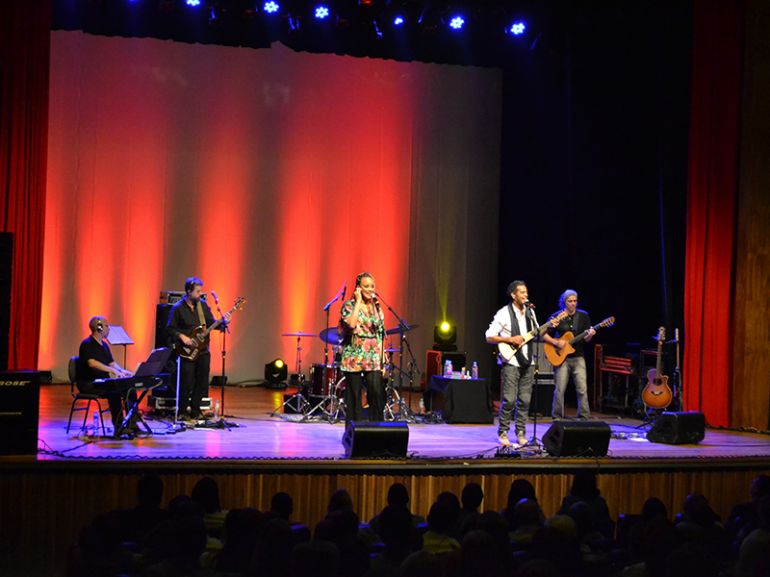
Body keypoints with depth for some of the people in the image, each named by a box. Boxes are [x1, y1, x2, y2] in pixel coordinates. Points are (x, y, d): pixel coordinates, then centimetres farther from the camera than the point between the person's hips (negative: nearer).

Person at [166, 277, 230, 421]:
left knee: (202, 383, 7)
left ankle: (195, 412, 19)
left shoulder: (203, 305, 7)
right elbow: (170, 329, -5)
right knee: (187, 384, -5)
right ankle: (181, 412, 9)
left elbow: (211, 323, 11)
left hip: (203, 350, 5)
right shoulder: (178, 308, -7)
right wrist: (182, 337, -17)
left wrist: (223, 323, -6)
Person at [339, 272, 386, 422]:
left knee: (377, 393, -10)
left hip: (373, 359, 3)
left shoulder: (376, 307, 12)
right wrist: (358, 301, -13)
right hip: (354, 358, -3)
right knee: (354, 396, 2)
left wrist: (383, 360, 7)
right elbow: (351, 324, -22)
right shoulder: (348, 305, -2)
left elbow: (381, 335, 13)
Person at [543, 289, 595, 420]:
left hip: (578, 357, 1)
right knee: (559, 390, -2)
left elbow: (586, 339, 7)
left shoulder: (583, 316, 7)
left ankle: (584, 417, 1)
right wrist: (556, 342, -12)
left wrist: (590, 334, -16)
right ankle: (557, 418, 7)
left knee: (582, 389, -5)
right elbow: (544, 334, 3)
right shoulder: (556, 317, 1)